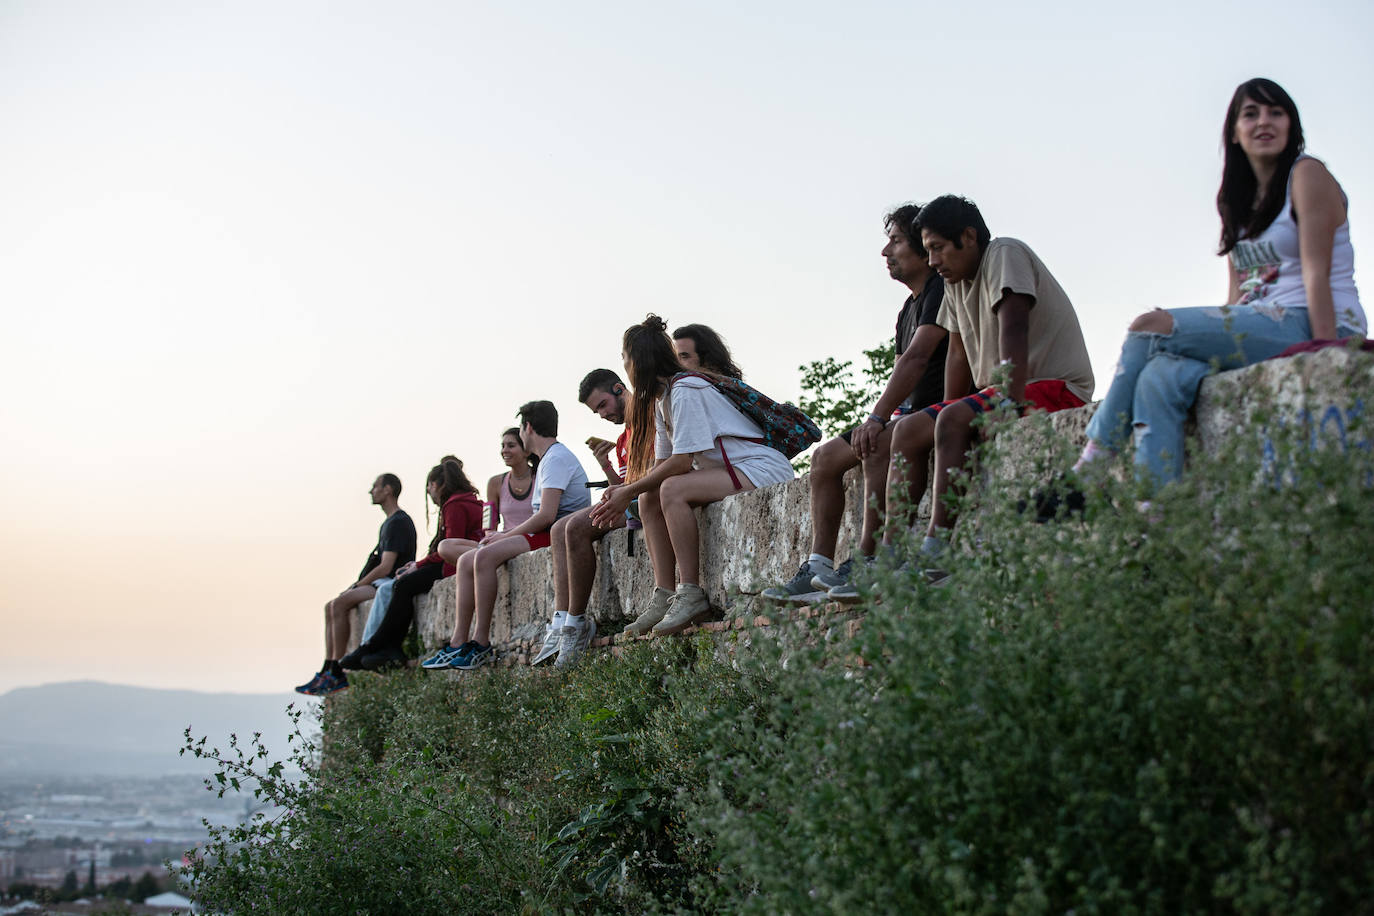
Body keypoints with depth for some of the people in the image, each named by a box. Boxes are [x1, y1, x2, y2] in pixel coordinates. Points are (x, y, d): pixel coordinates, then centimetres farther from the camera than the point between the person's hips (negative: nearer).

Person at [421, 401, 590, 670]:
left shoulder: (557, 458, -11)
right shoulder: (549, 459, 23)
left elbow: (546, 516, -20)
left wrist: (507, 535, -9)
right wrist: (504, 534, 8)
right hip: (545, 535, 11)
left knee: (486, 556, -27)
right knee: (466, 561, 2)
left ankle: (481, 643, -23)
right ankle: (458, 643, -4)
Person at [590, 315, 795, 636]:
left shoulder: (685, 390, -17)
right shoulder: (662, 399, 14)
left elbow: (682, 461, -23)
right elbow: (663, 464, 13)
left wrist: (629, 492, -15)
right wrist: (624, 490, -3)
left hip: (762, 468, -10)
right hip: (725, 471, 10)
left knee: (672, 489, -28)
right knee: (649, 498, -2)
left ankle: (691, 595, -25)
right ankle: (664, 596, -9)